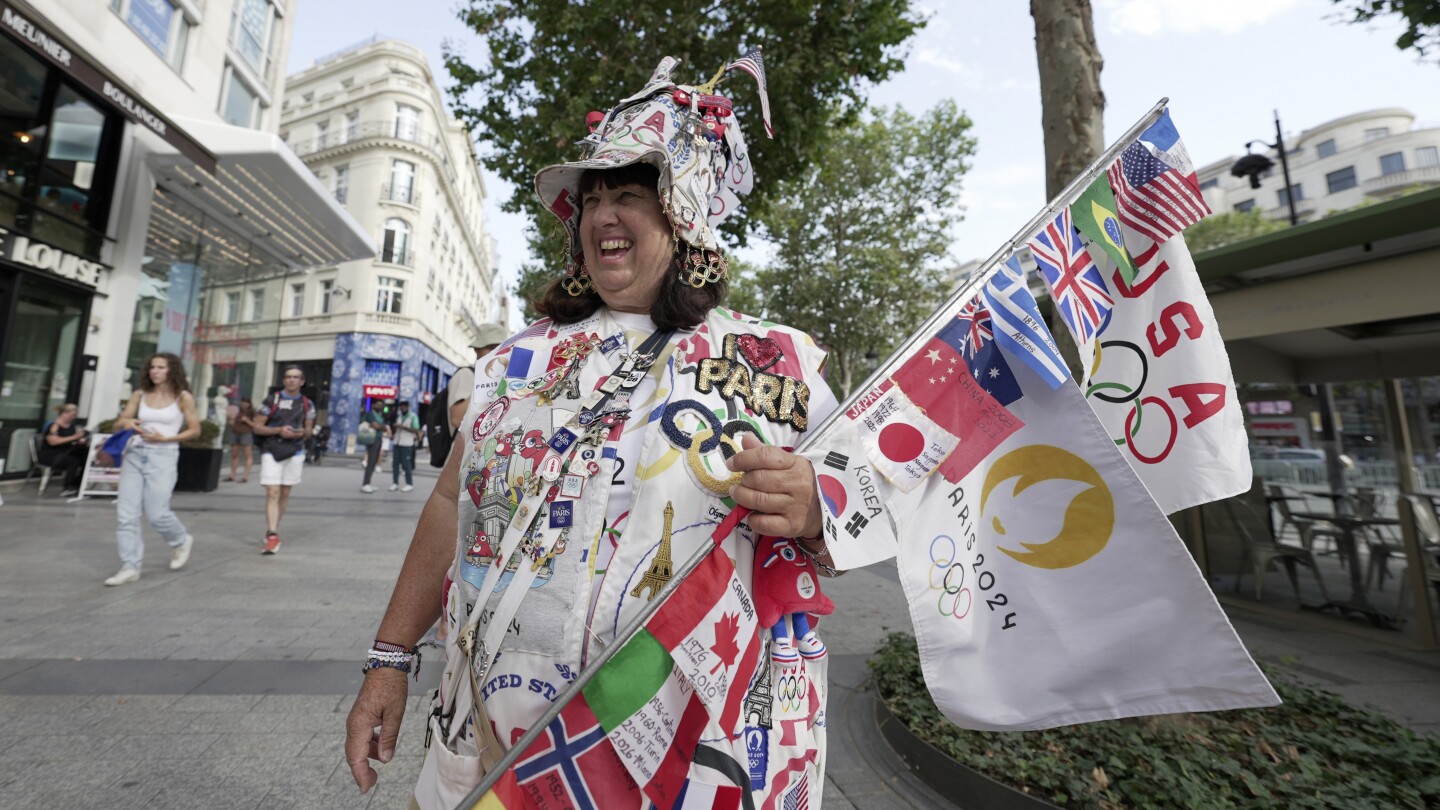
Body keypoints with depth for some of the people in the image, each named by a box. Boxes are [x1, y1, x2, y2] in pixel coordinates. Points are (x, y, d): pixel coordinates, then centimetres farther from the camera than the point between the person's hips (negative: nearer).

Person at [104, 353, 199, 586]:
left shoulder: (183, 397, -2)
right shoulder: (139, 395, 7)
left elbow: (195, 430, 0)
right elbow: (117, 425, 6)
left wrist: (165, 438, -12)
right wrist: (125, 423, -16)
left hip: (163, 457, -4)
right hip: (134, 455, 4)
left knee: (156, 513, -4)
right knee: (125, 513, -1)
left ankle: (181, 541, 27)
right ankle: (130, 567, 8)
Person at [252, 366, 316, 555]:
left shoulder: (307, 404, 7)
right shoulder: (271, 400, -1)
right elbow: (257, 427, -1)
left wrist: (302, 433, -9)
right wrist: (279, 430, -17)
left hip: (295, 452, 3)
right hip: (271, 452, -3)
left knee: (285, 494, 11)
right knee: (272, 493, -10)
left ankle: (272, 530, 26)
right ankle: (273, 536, -13)